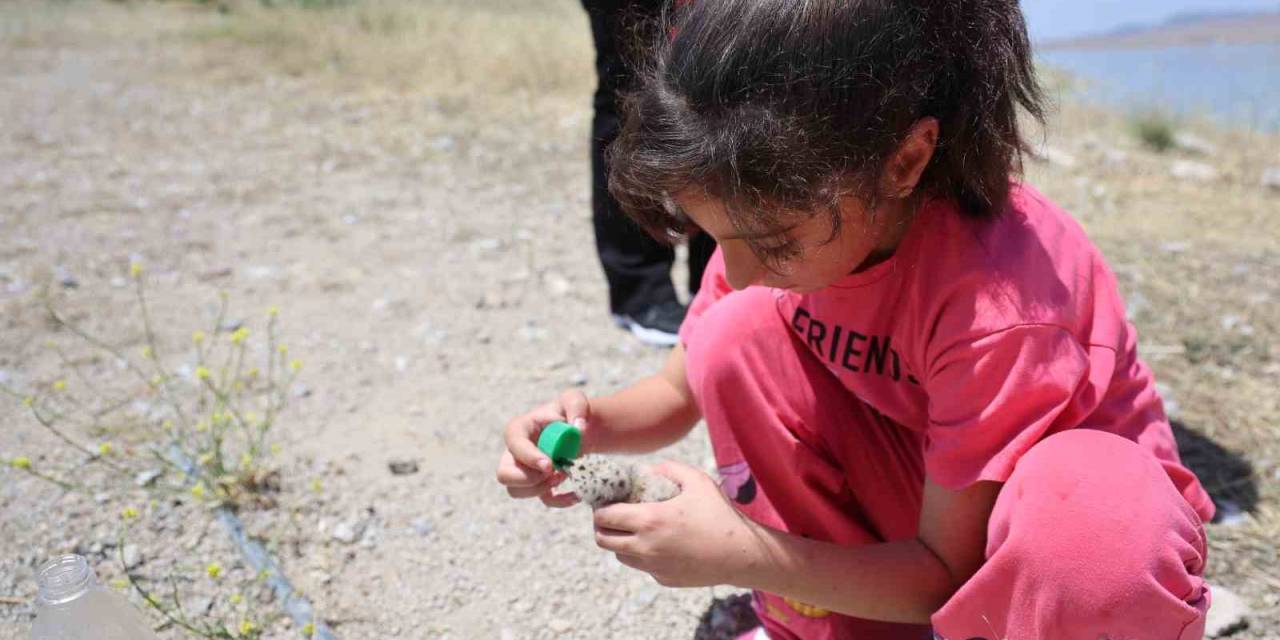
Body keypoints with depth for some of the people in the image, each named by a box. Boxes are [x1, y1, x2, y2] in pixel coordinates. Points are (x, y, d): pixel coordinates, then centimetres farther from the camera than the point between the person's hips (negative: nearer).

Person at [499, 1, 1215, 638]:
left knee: (1113, 520, -41)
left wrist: (740, 556, -32)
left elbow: (948, 572, -23)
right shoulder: (787, 220, -16)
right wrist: (591, 423, -23)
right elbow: (680, 391, -2)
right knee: (737, 333, -17)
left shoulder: (999, 301, -34)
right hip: (921, 496, 5)